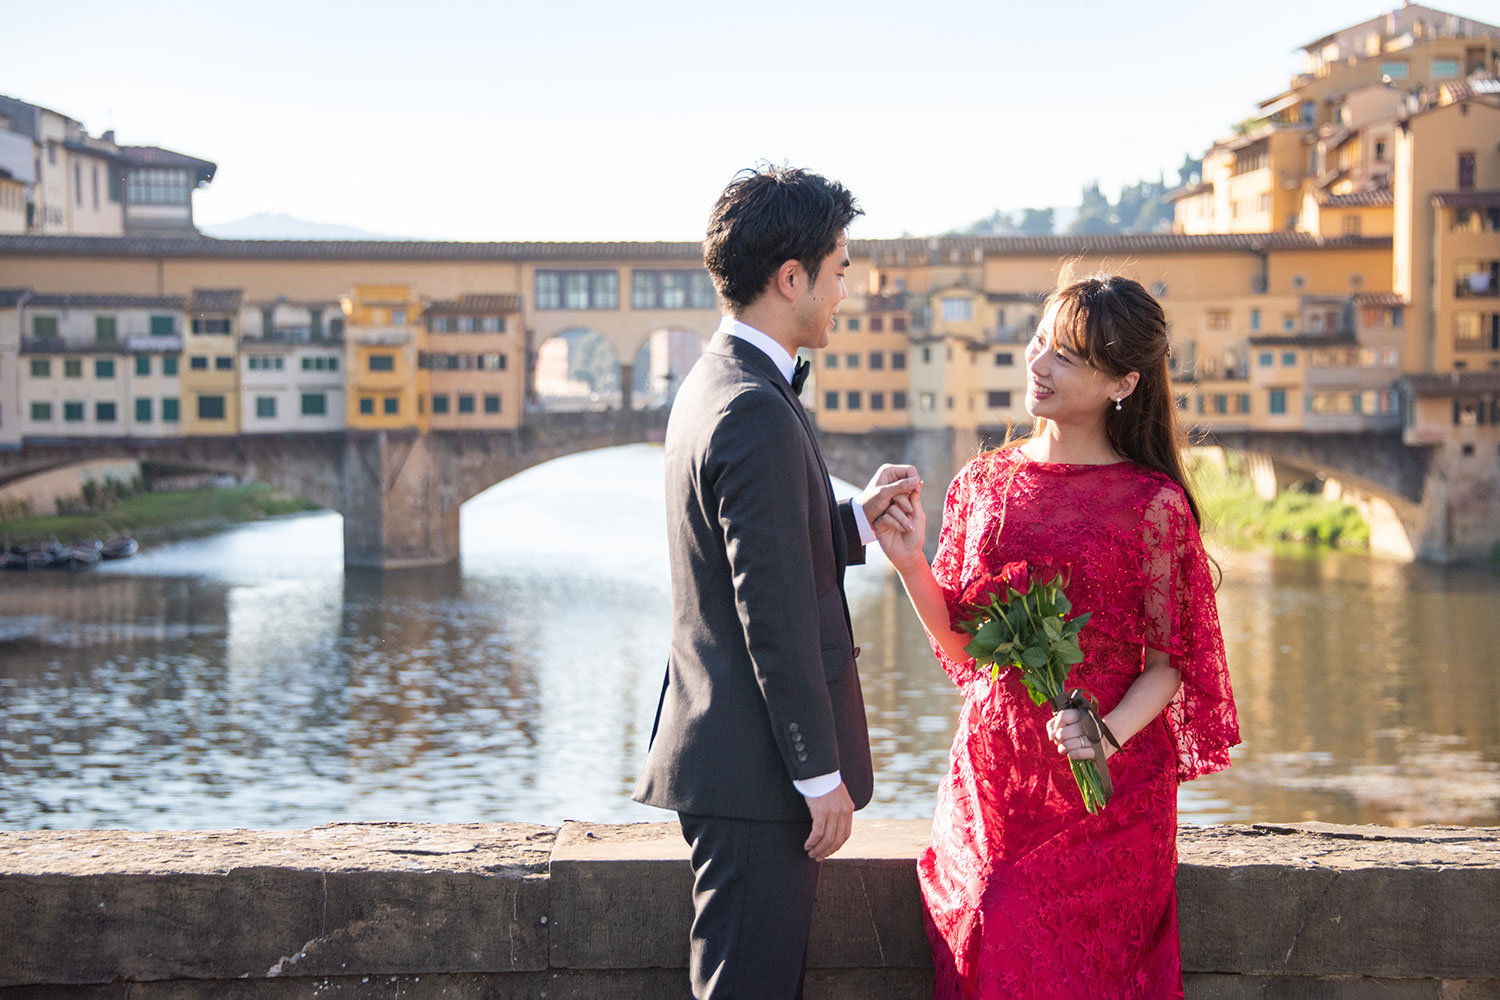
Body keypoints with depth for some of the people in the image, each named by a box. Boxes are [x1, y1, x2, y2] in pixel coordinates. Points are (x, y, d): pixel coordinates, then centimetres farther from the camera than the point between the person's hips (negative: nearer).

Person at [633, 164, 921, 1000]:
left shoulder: (714, 384, 12)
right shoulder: (757, 413, -20)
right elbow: (774, 614, -22)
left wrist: (859, 519, 8)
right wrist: (821, 774, -17)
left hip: (728, 753, 10)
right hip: (757, 766, -10)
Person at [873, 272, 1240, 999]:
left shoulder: (1151, 503, -7)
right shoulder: (983, 483, 6)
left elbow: (1169, 662, -4)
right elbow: (960, 646, 9)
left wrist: (1112, 731, -21)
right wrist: (911, 566, -7)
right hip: (992, 773, 4)